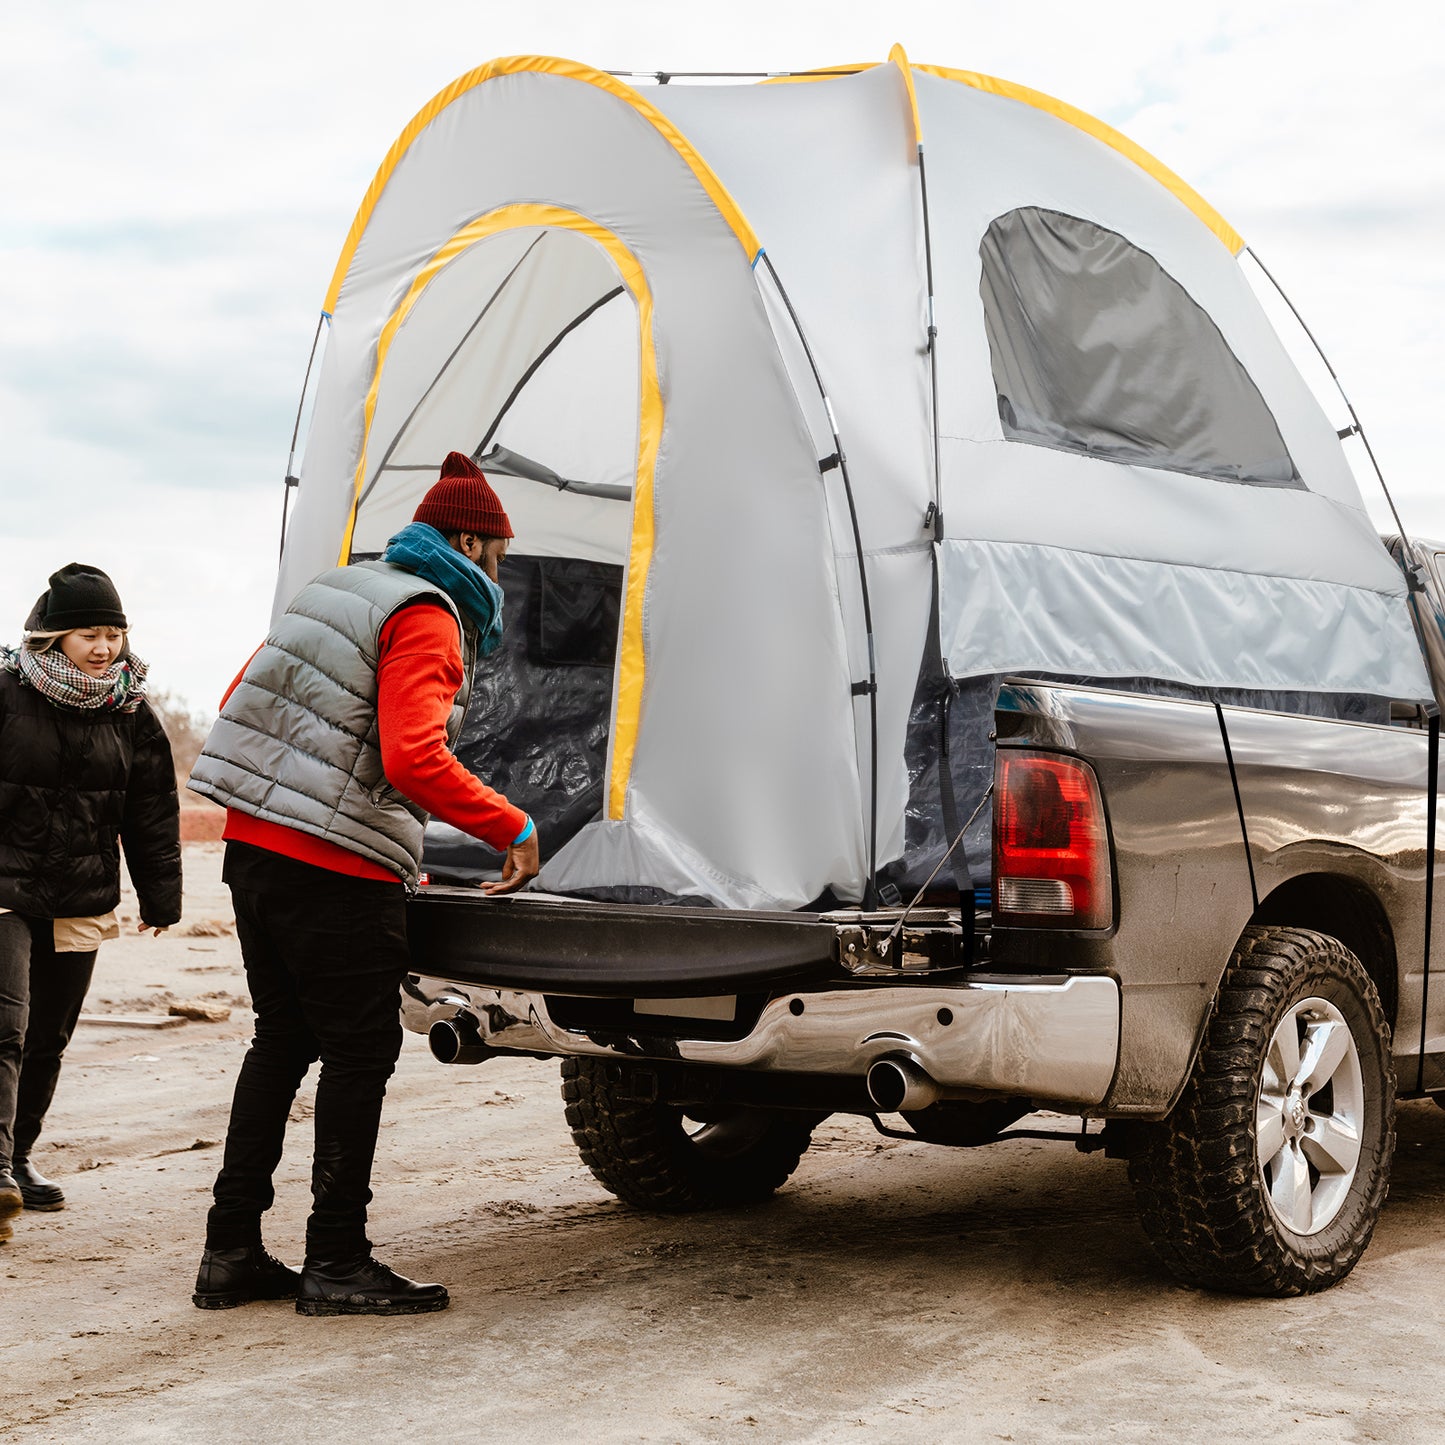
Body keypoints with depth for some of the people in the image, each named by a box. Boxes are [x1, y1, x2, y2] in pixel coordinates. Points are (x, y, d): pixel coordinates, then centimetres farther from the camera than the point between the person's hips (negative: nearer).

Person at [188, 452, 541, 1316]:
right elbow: (414, 759, -22)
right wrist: (515, 830, -13)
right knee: (361, 1051, 0)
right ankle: (337, 1265, 6)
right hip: (336, 873, -9)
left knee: (283, 1041, 16)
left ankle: (232, 1251, 19)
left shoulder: (338, 594, 18)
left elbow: (242, 703, 24)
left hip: (254, 848, 9)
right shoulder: (426, 618, -9)